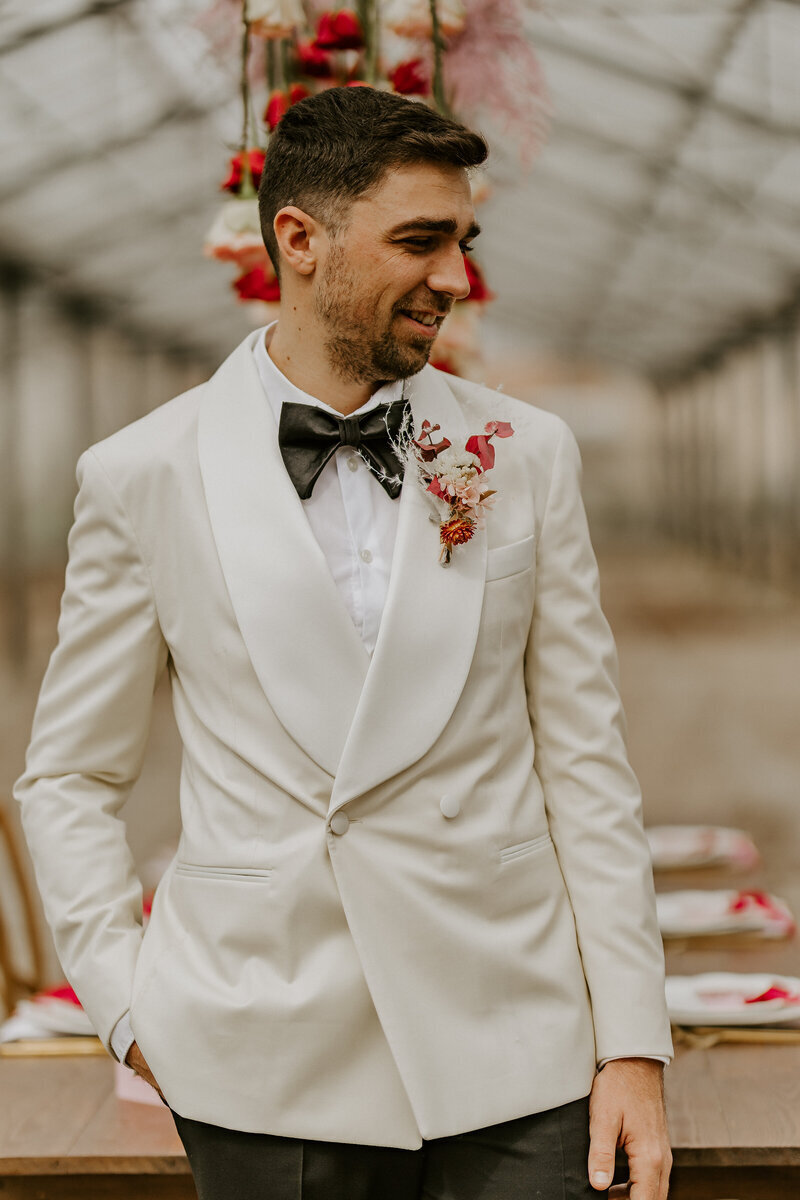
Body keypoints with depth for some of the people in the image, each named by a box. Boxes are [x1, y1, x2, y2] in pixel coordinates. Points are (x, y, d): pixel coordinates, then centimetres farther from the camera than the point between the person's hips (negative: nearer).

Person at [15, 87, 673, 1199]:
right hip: (267, 1077, -1)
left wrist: (634, 1043, 0)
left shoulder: (528, 453, 4)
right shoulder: (143, 478, 0)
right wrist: (129, 1006, -1)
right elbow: (71, 779, 8)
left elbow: (585, 764, 4)